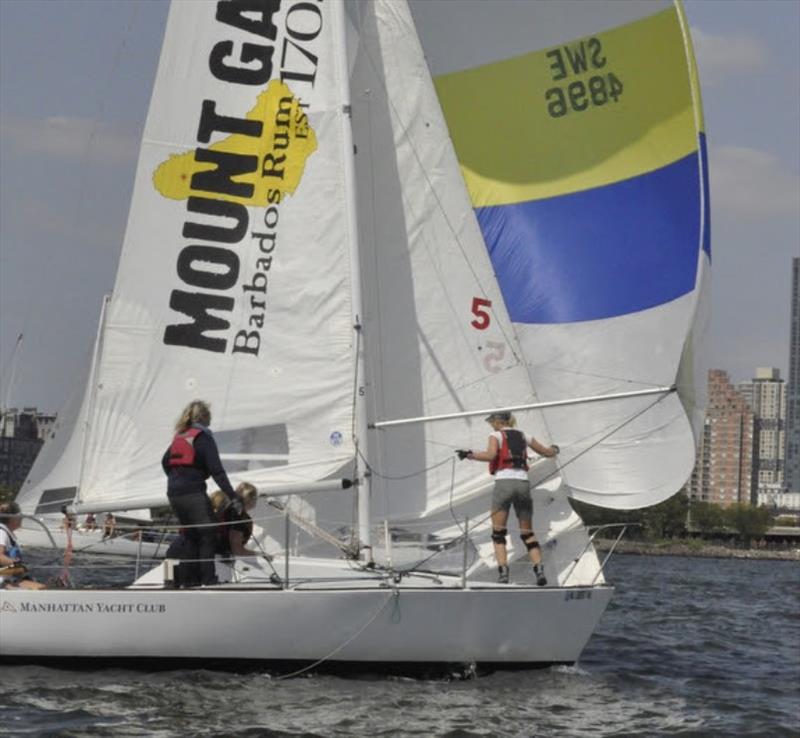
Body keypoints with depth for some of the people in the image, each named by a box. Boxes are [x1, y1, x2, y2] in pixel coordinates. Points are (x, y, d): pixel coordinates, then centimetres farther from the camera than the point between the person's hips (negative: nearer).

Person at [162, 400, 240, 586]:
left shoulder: (180, 437, 15)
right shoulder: (203, 438, -7)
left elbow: (165, 462, 26)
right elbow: (216, 471, -14)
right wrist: (233, 497, -14)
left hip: (174, 494, 7)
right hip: (193, 493, -7)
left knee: (192, 536, 15)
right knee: (208, 536, -3)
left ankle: (190, 580, 13)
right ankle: (208, 581, -10)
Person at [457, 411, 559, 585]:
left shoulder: (497, 436, 6)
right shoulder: (523, 437, 20)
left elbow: (490, 455, -14)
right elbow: (547, 452, 31)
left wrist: (469, 455, -8)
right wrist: (554, 449, 52)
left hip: (504, 483, -4)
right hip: (523, 484, 4)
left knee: (498, 534, 0)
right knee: (527, 534, 13)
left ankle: (503, 573, -15)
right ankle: (539, 570, -4)